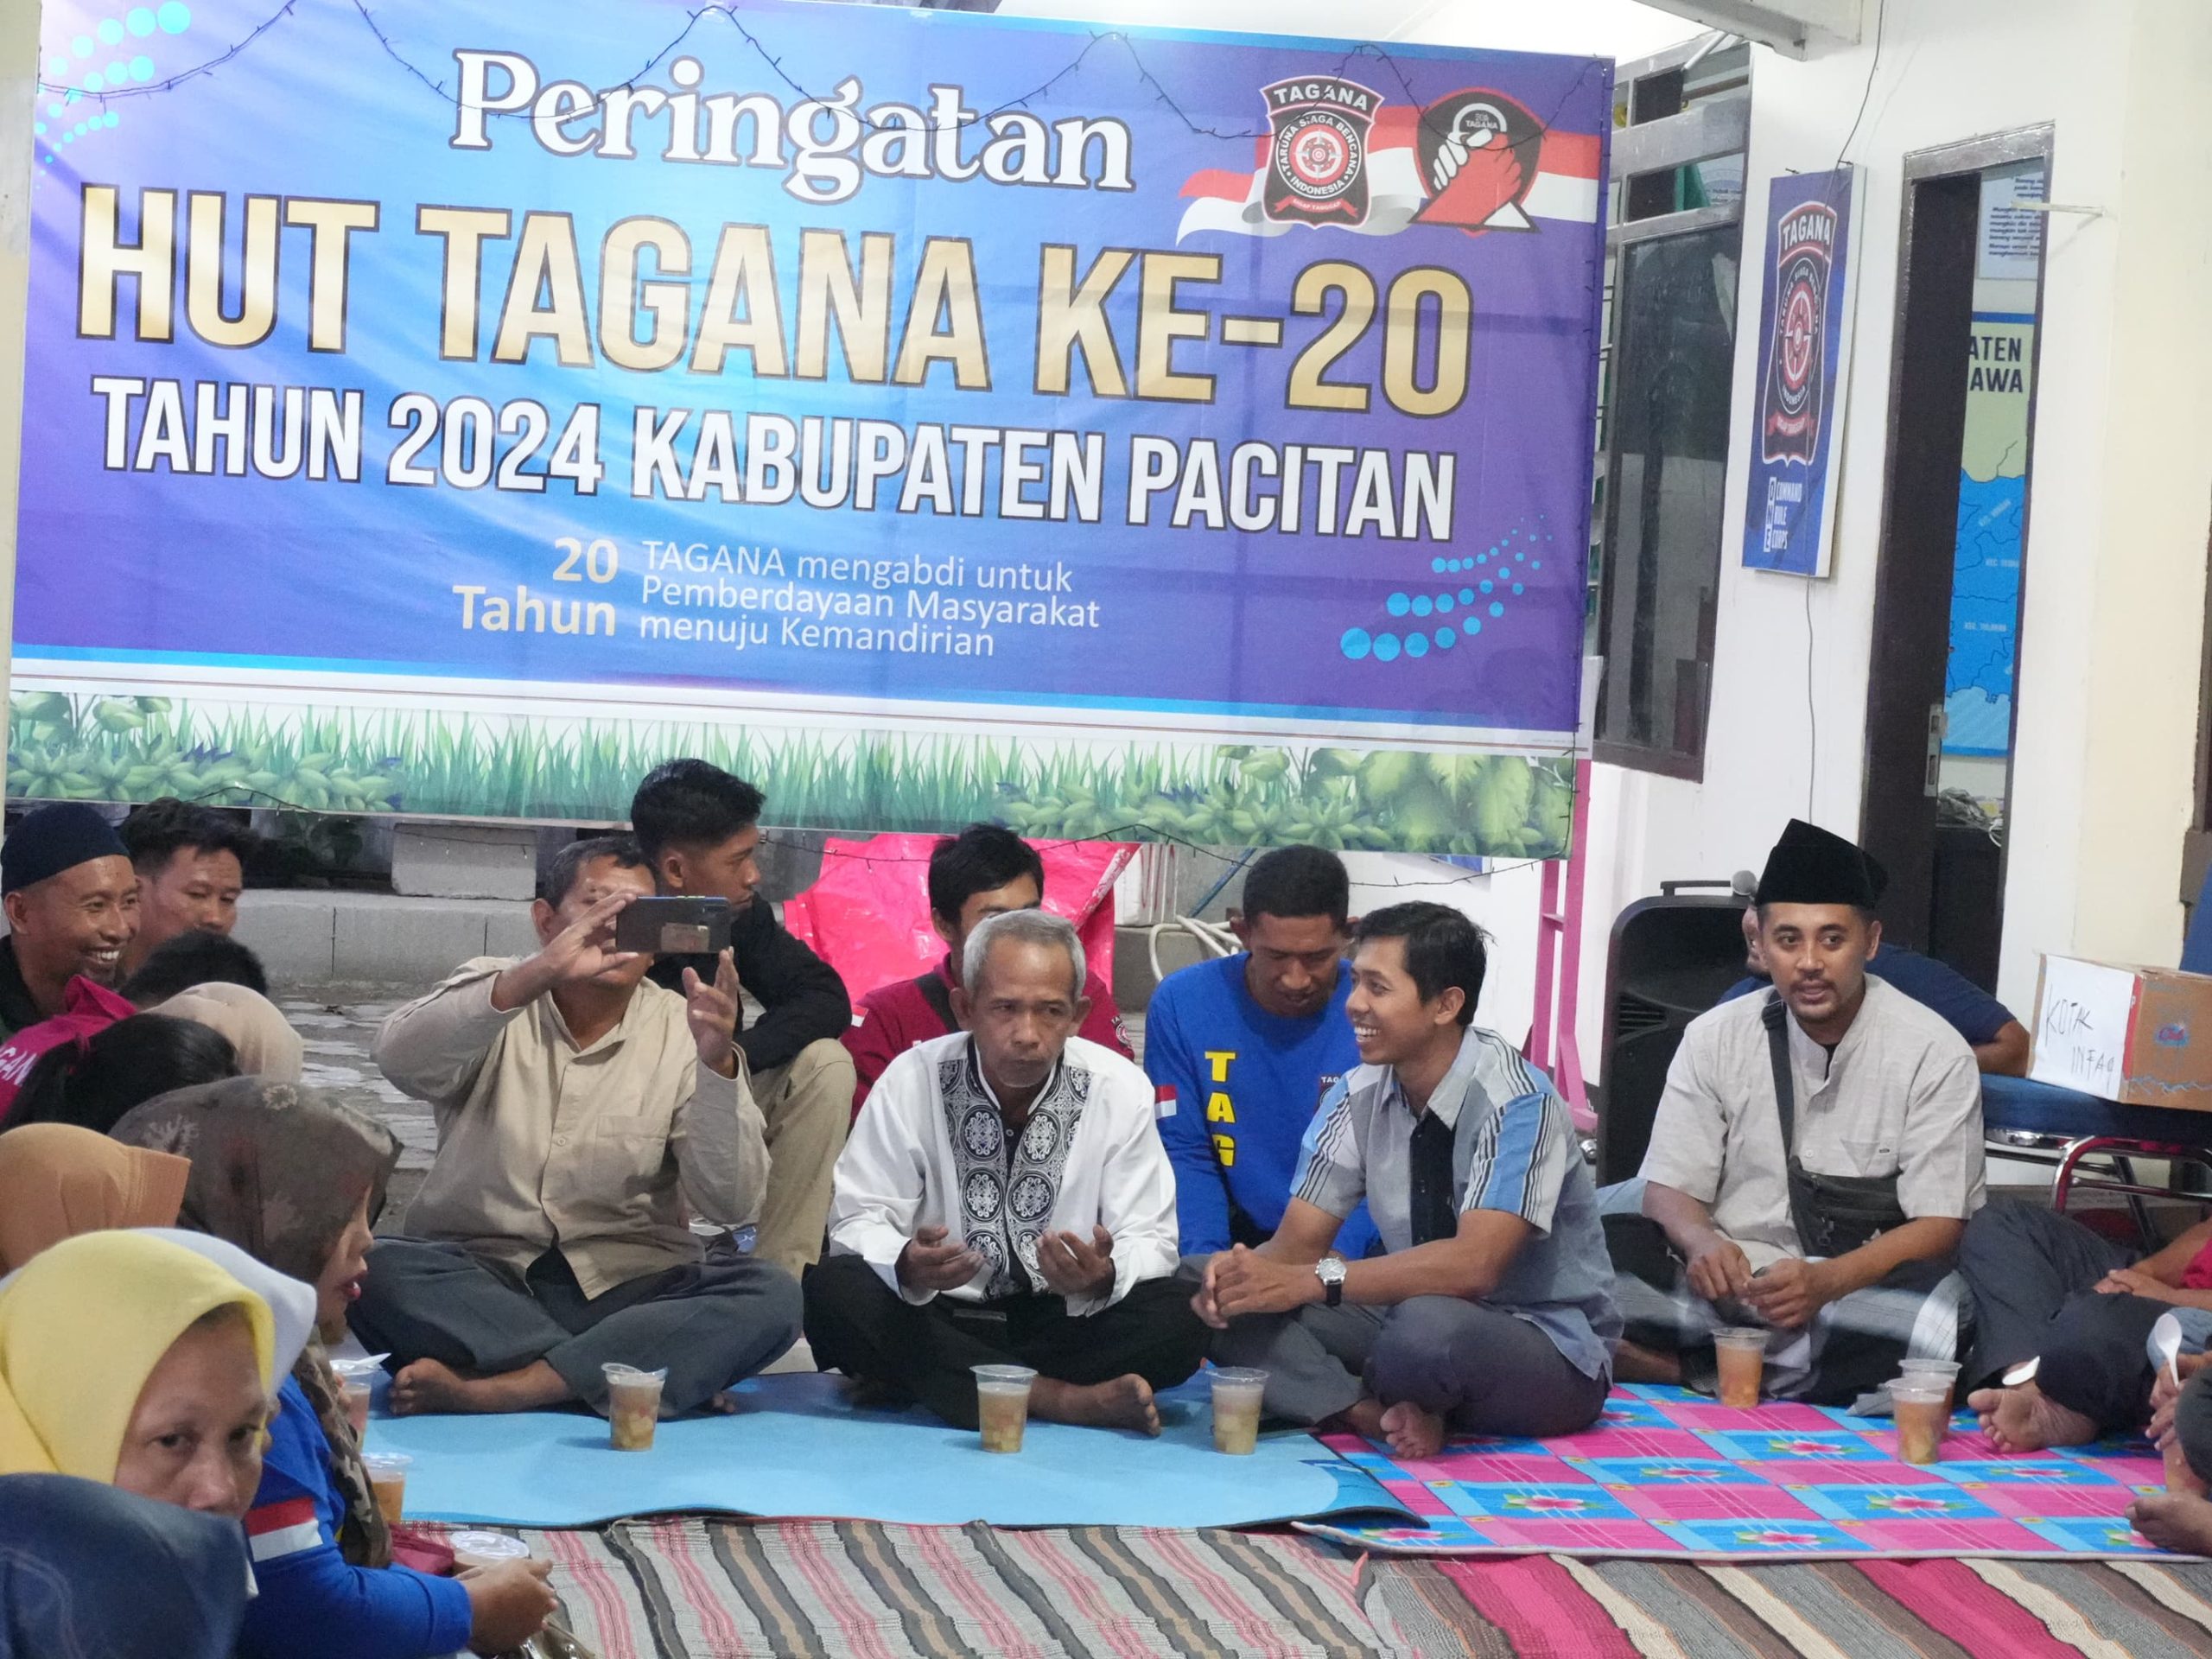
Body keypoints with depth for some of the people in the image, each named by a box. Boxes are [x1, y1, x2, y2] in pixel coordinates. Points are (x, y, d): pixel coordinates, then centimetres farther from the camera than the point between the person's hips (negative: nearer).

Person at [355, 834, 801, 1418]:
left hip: (624, 1289, 1)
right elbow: (401, 1059, -20)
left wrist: (716, 1063, -24)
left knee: (769, 1296, -26)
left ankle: (487, 1390, -31)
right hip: (476, 1278, 0)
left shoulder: (681, 1030, 3)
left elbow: (727, 1203, -7)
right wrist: (537, 974, -33)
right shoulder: (494, 996, 3)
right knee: (379, 1271, -30)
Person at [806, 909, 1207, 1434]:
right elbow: (859, 1220, -6)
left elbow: (1148, 1239, -3)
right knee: (832, 1292, -30)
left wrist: (1104, 1277, -28)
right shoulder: (912, 1080, -6)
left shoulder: (1120, 1089, -3)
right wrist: (906, 1265, -30)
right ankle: (1059, 1398, -30)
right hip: (937, 1320, 0)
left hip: (1064, 1321, 1)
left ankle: (912, 1384, -24)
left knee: (1176, 1322, -28)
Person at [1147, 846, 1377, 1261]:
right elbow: (1183, 1153, -1)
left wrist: (1335, 1257, -24)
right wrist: (1208, 1259, -17)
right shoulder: (1182, 1004, -3)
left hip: (1352, 1249, -1)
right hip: (1236, 1239, 2)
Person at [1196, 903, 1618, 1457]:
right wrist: (1238, 1273, -25)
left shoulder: (1515, 1103, -21)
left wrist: (1313, 1281, -36)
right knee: (1234, 1305, -13)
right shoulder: (1361, 1095, -1)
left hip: (1549, 1353, -6)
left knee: (1431, 1325, -40)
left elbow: (1474, 1263, -32)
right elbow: (1298, 1241, -1)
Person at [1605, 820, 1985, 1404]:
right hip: (1727, 1284, 2)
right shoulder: (1716, 1038, 6)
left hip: (1860, 1289, -2)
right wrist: (1701, 1242, -21)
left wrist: (1825, 1280, -25)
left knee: (1945, 1313, -37)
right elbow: (1668, 1188, 5)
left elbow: (1938, 1226, -7)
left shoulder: (1934, 1053, -2)